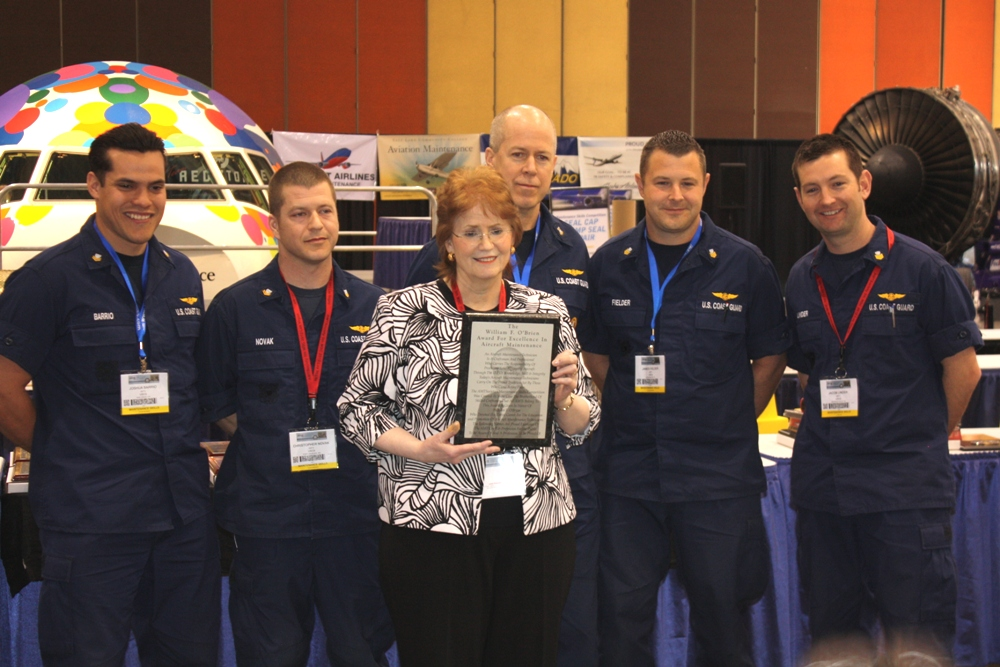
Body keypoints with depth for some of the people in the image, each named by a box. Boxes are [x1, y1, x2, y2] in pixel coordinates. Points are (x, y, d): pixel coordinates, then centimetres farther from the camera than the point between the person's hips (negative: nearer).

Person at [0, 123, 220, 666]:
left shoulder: (182, 275, 12)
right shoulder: (48, 278, -7)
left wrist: (184, 455, 9)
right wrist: (61, 457, -1)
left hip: (184, 513, 5)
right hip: (90, 519, -5)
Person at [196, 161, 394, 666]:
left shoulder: (373, 306, 5)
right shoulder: (235, 308, 1)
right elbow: (217, 405, 7)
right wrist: (274, 442, -1)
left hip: (354, 513, 1)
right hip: (266, 515, -1)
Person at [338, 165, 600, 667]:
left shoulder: (547, 312, 10)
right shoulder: (405, 312, 1)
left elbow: (580, 427, 14)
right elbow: (357, 408, 0)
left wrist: (565, 396, -9)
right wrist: (422, 450, -14)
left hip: (536, 523, 3)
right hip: (436, 524, -3)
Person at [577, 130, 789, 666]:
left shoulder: (745, 265, -1)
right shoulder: (608, 264, 4)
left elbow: (769, 359, 7)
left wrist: (729, 422, 2)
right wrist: (628, 411, 6)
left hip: (718, 475, -1)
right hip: (628, 471, 2)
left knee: (721, 612, 8)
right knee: (622, 612, 7)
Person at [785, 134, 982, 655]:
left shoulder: (920, 269, -8)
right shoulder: (801, 280, 8)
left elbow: (963, 369, -3)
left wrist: (925, 437, 6)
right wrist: (830, 430, 11)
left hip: (906, 489, -5)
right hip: (821, 484, 5)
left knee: (917, 643, 0)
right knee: (831, 634, 15)